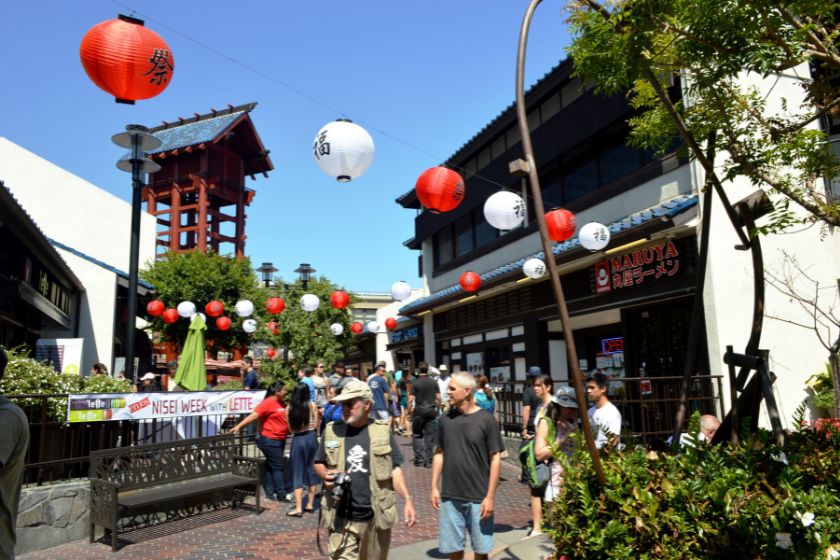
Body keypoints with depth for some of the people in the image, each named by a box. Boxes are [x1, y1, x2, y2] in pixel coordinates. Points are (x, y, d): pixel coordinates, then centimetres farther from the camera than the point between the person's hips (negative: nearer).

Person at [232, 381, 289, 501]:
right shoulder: (268, 403, -14)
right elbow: (254, 415, -23)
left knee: (271, 467, 13)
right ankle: (281, 494, -1)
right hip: (270, 440, -8)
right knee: (277, 466, -6)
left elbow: (286, 418, 30)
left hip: (279, 440, 9)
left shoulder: (282, 403, 12)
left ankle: (270, 493, 19)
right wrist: (239, 426, -31)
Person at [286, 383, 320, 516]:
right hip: (311, 438, 1)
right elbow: (316, 426, -4)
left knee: (297, 473, 4)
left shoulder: (289, 408, -6)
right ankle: (310, 505, 19)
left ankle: (298, 508, 0)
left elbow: (290, 429, -1)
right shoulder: (312, 405, -6)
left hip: (297, 440, -1)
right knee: (312, 470, 12)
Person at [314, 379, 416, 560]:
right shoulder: (332, 431, 3)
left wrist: (408, 499, -8)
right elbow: (319, 463, 14)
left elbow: (395, 469, 3)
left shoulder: (382, 431, 1)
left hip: (377, 517, 0)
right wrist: (325, 475, -9)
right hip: (341, 518, 0)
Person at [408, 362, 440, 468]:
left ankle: (419, 459, 4)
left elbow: (410, 399, -8)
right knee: (430, 436, 6)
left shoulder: (415, 383, -5)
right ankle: (428, 461, 7)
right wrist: (437, 410, 15)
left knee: (417, 435, 10)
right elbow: (438, 398, 5)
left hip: (419, 411, -2)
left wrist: (409, 411, 1)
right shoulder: (434, 383, 4)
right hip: (431, 411, 3)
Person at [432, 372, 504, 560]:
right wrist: (434, 487, 5)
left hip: (479, 498, -3)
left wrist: (490, 496, -9)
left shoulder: (486, 420, -9)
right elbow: (439, 453, 9)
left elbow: (495, 459, -7)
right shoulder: (446, 419, 1)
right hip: (450, 497, 3)